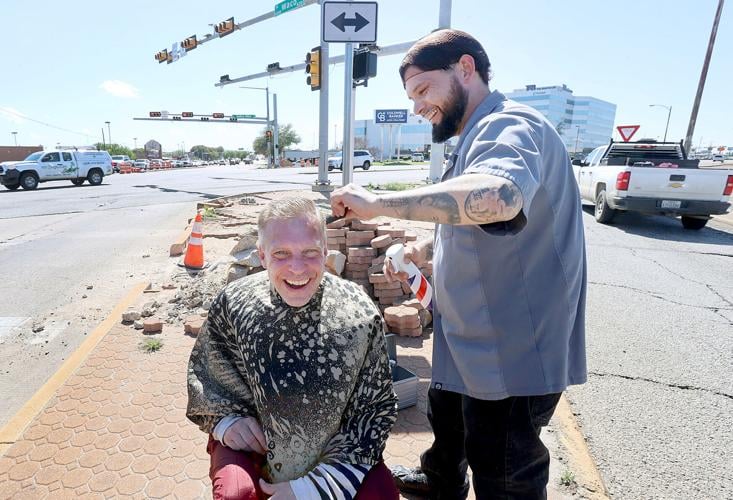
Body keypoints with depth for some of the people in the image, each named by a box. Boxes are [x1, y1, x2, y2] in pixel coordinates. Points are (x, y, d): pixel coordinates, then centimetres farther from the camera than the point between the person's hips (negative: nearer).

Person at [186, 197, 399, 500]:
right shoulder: (233, 305, -16)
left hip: (335, 447, 1)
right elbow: (205, 376, 3)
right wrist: (225, 418, -14)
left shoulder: (359, 315, -20)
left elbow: (376, 407, -12)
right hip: (253, 444, 0)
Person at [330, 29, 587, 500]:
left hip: (513, 349, -10)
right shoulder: (480, 137, 14)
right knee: (447, 417, 30)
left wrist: (377, 202, -35)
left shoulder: (510, 125, -20)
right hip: (472, 339, 11)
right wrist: (421, 250, 8)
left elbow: (496, 196, -44)